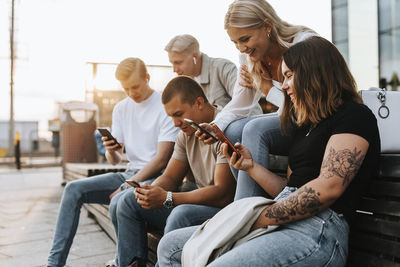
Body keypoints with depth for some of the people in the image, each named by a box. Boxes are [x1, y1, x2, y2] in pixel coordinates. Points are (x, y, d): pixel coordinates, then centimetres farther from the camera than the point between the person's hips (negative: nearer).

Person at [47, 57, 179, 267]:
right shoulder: (121, 108, 12)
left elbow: (161, 160, -14)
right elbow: (115, 160, 13)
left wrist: (126, 187, -17)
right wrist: (111, 151, -11)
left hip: (156, 178, -6)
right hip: (129, 174, 7)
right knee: (74, 189, -10)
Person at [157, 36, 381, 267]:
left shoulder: (354, 115, -2)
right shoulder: (307, 126, 25)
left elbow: (328, 188, -16)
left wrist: (261, 218, -13)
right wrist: (251, 166, 9)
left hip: (319, 230, -8)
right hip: (284, 224, 9)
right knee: (170, 247, 1)